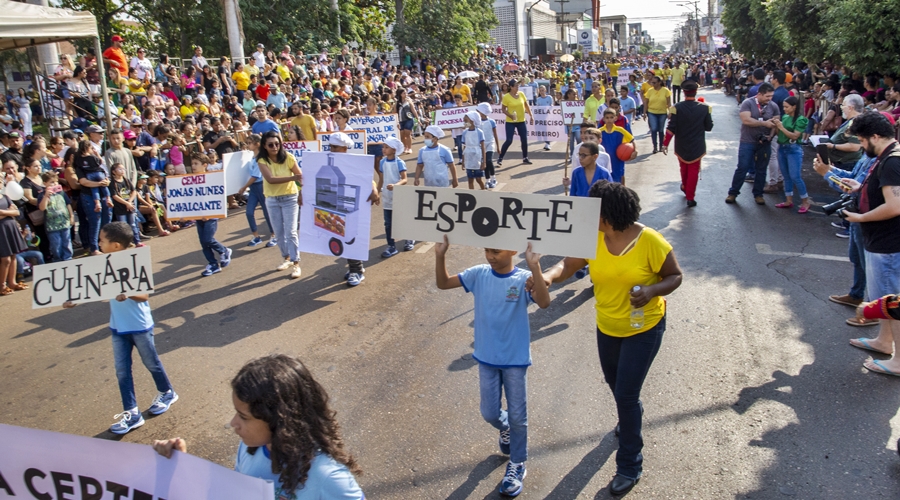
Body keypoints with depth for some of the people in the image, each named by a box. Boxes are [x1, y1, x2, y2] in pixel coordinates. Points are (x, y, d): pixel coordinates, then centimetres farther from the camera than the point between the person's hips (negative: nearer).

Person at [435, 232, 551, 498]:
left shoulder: (523, 278, -16)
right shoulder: (478, 274, -6)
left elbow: (544, 302, -33)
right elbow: (443, 283, -4)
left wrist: (535, 267, -44)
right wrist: (440, 255, -20)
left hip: (515, 359, -3)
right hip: (486, 358, 3)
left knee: (517, 416, 8)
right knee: (490, 413, 12)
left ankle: (517, 466, 28)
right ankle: (505, 430, 48)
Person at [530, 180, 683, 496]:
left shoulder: (650, 241, -23)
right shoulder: (592, 238, -12)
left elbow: (675, 276, -11)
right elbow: (568, 265, -16)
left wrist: (652, 291, -30)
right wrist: (548, 276, -37)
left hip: (644, 328, -5)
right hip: (607, 327, 5)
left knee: (625, 394, -4)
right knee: (613, 381, 26)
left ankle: (630, 466, 16)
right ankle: (632, 413, 61)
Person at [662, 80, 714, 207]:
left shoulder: (677, 107, -15)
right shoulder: (705, 108, -11)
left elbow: (671, 128, -15)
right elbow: (709, 127, -2)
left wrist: (665, 144, -7)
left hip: (681, 146, 1)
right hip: (697, 146, -1)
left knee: (684, 168, 23)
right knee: (693, 170, 8)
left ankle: (685, 188, 46)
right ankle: (690, 197, 5)